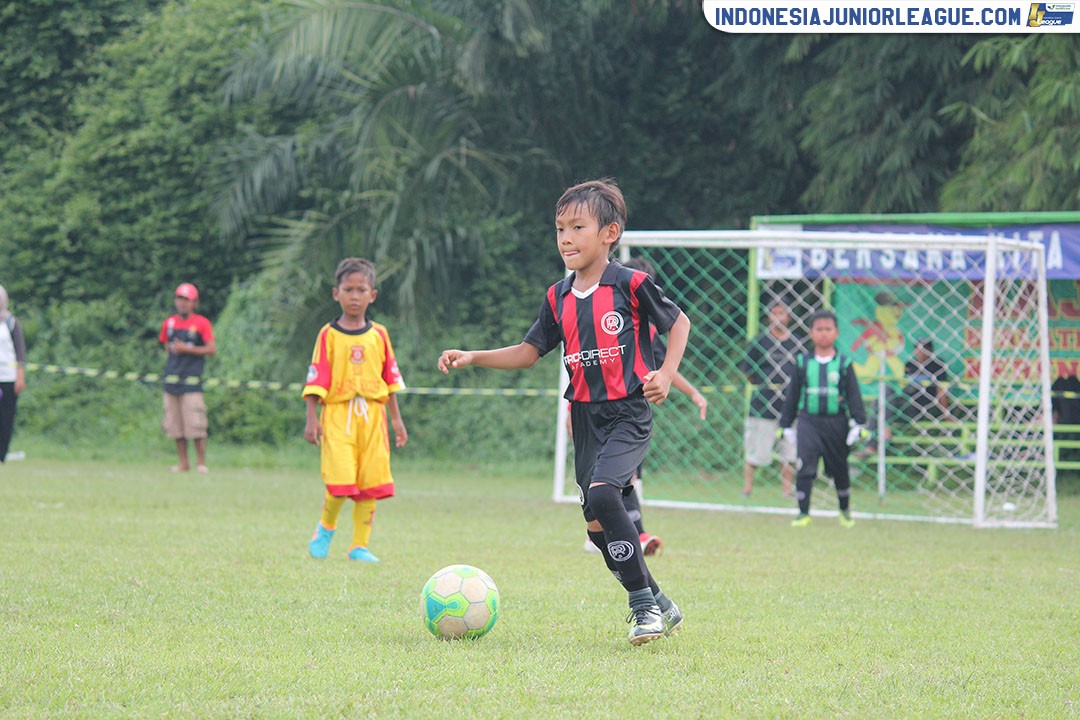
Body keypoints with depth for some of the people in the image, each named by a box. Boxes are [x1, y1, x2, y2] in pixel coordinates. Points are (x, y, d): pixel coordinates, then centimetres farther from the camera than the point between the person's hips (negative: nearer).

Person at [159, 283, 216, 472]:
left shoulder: (201, 323, -1)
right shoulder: (169, 323, 13)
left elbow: (212, 349, -7)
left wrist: (187, 349, -12)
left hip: (192, 379, -5)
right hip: (172, 378, 5)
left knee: (195, 423, -9)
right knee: (175, 424, 5)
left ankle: (201, 462, -2)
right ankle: (183, 462, 12)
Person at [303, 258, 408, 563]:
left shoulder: (378, 335, 10)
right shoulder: (328, 335, 1)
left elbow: (390, 378, 15)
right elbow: (316, 380, -1)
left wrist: (397, 419, 13)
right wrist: (312, 418, -8)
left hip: (372, 414, 3)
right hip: (338, 415, -3)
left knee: (371, 483, -1)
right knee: (340, 480, -14)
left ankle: (360, 546, 9)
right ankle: (326, 526, 14)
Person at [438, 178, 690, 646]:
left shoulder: (631, 285, -7)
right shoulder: (559, 298, 9)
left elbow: (679, 323, 4)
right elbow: (530, 352, 16)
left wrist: (666, 374, -8)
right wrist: (473, 358, 5)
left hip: (628, 413, -6)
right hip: (585, 415, 6)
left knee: (602, 493, -27)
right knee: (597, 525, 3)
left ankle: (643, 602, -18)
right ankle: (659, 607, 20)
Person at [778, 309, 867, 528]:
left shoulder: (844, 364, 2)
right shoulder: (802, 363, 5)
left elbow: (854, 395, 1)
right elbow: (791, 395, 10)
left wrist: (859, 424, -8)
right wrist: (785, 425, 9)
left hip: (836, 422, 0)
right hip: (808, 421, 0)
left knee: (839, 469, 12)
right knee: (805, 467, -13)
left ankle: (845, 510, 32)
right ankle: (803, 513, -6)